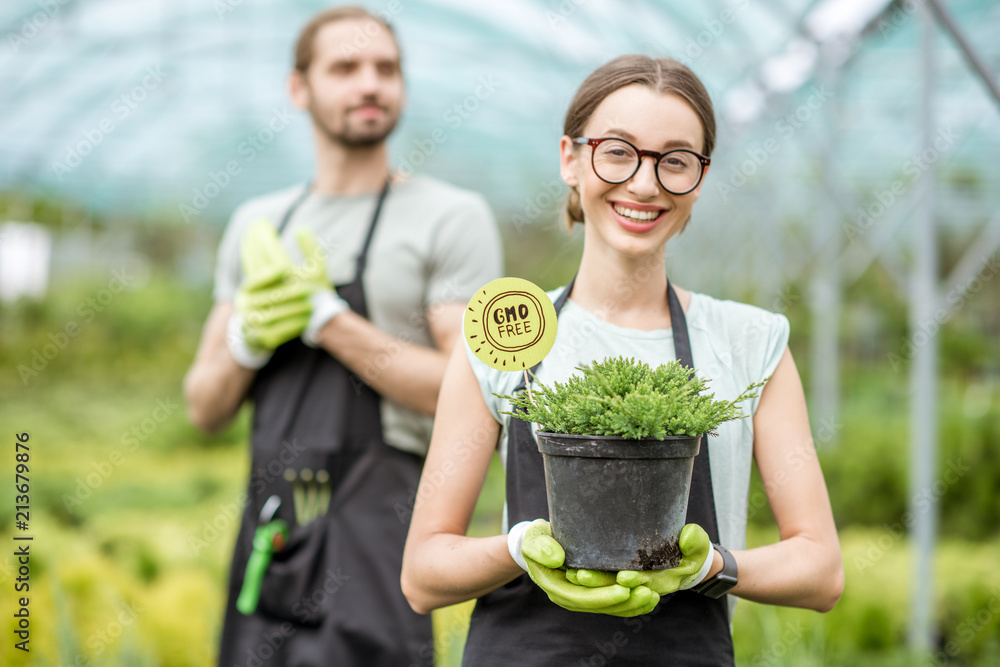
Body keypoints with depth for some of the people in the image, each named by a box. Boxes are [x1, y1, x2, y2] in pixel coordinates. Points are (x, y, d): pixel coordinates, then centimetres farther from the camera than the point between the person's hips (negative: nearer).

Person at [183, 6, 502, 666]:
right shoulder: (257, 223, 15)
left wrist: (325, 318, -13)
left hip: (375, 530, -5)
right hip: (268, 529, 5)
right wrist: (248, 338, -7)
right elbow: (205, 406, 15)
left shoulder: (452, 216, -2)